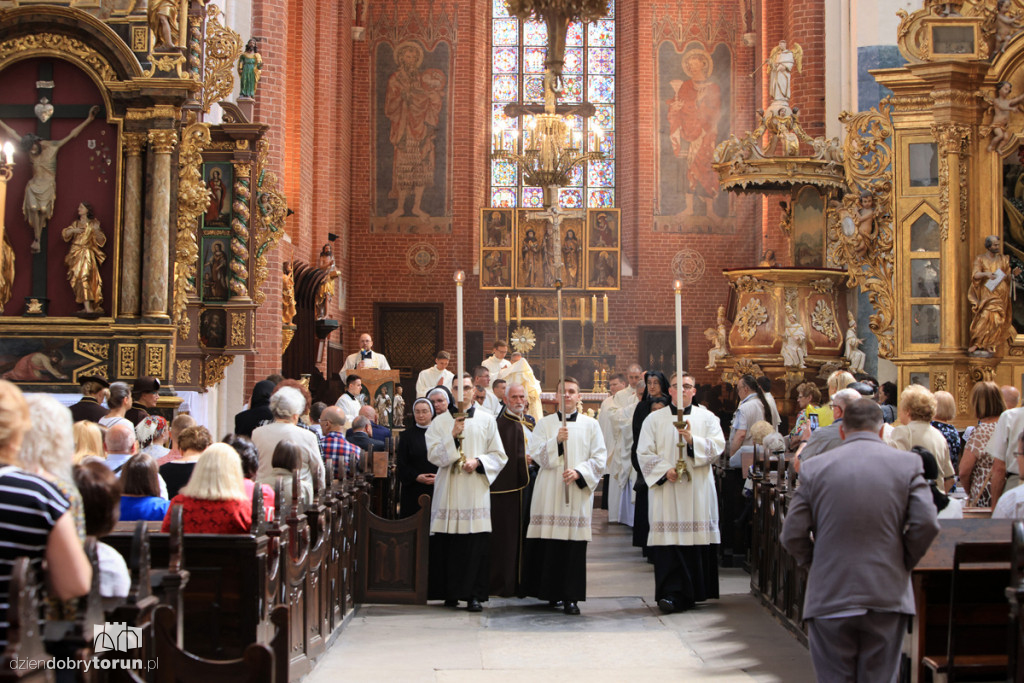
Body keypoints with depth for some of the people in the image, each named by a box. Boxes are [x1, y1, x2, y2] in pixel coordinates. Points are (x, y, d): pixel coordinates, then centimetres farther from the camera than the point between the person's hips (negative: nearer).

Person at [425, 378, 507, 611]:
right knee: (448, 544, -3)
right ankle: (450, 592, 7)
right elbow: (434, 455, 0)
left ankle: (474, 594, -3)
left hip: (476, 490, 0)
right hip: (449, 489, 0)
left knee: (477, 545, -7)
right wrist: (452, 436, -12)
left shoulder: (486, 421, 11)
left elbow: (499, 456, 9)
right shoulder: (440, 422, 9)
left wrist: (478, 461, -8)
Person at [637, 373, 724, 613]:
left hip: (698, 489, 1)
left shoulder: (707, 418, 12)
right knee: (669, 539, -9)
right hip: (666, 486, -1)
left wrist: (692, 440, -15)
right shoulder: (655, 419, 9)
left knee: (697, 537, -1)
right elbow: (644, 453, 3)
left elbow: (718, 446, 0)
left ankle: (693, 591, 12)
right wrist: (664, 470, -11)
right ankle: (672, 593, -10)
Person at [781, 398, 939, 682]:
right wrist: (902, 563, 8)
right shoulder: (908, 463, 0)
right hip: (888, 594, 0)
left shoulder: (814, 468, 0)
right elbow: (926, 523, -7)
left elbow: (792, 535, -1)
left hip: (830, 597, 0)